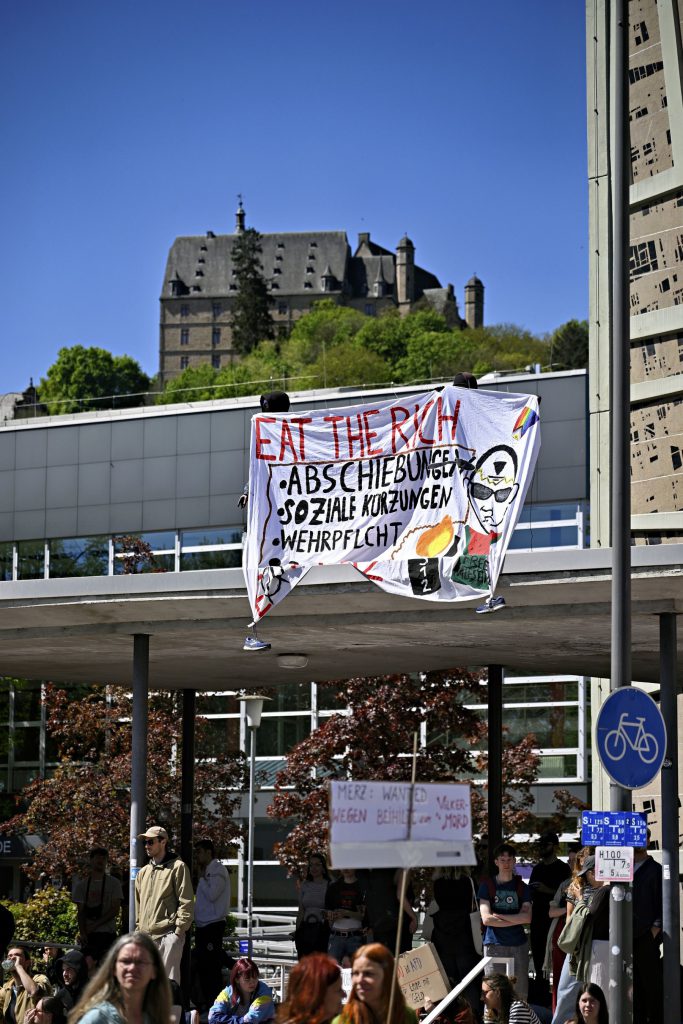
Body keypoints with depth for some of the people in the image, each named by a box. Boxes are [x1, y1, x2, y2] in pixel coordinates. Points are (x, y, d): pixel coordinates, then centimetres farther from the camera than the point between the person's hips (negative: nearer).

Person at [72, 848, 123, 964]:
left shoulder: (113, 883, 7)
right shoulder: (82, 884, 13)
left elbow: (115, 910, -1)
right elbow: (81, 912, 8)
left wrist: (94, 925, -8)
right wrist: (82, 933, -8)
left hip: (108, 933, -2)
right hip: (87, 935, 2)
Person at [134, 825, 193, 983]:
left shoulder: (177, 867, -1)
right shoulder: (143, 872, 20)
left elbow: (186, 902, -6)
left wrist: (180, 929, -12)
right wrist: (139, 927, 15)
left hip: (169, 934, -7)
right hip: (146, 935, 7)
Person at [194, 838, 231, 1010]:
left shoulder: (219, 870, -8)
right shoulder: (206, 871, 17)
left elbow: (212, 894, -17)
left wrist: (201, 877, -9)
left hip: (213, 925, -9)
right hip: (202, 925, 9)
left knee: (213, 966, -8)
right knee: (202, 965, 11)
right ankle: (206, 1001, 17)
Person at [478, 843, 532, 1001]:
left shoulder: (522, 887, 11)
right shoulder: (487, 886, 6)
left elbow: (527, 917, -3)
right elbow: (486, 919, -5)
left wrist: (499, 916, -7)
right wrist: (515, 920, -5)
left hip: (518, 946, 2)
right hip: (494, 945, -2)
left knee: (520, 994, 0)